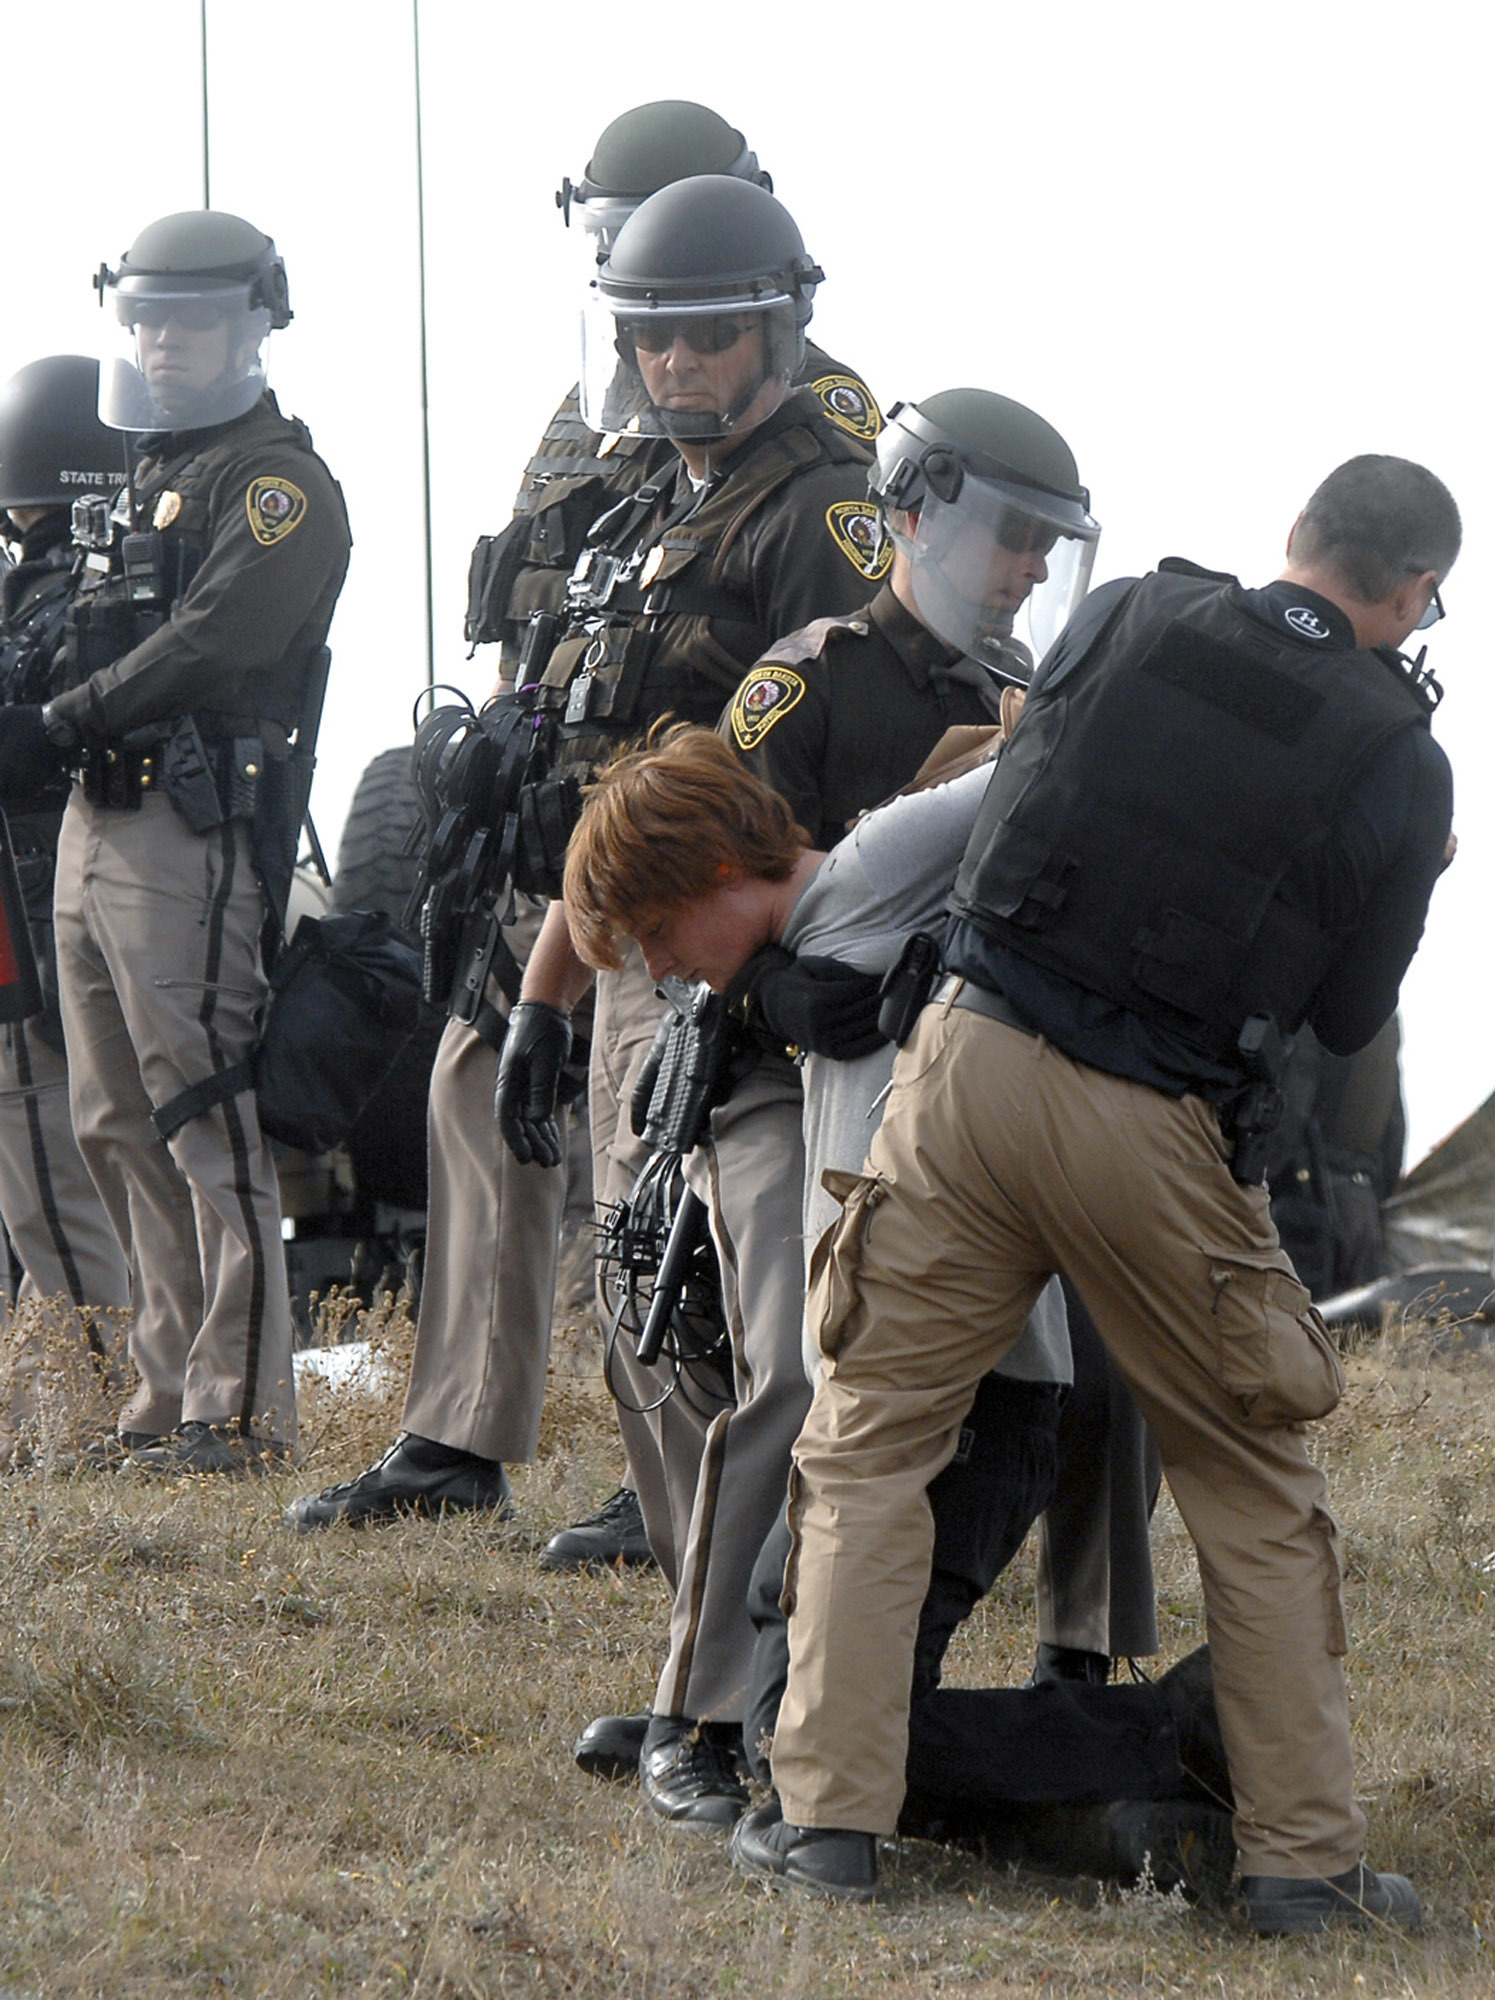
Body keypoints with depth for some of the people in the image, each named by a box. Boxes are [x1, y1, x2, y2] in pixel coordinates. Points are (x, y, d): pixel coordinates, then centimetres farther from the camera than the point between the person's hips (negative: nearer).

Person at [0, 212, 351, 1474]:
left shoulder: (277, 484, -7)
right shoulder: (148, 480, 22)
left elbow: (209, 644, -19)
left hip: (194, 833, -10)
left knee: (206, 1120, -11)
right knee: (119, 1128, 10)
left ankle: (240, 1408, -10)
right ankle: (170, 1392, 16)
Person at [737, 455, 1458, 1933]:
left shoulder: (1126, 622, 3)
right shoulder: (1397, 758, -2)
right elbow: (1347, 1020, 6)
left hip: (971, 1064, 1)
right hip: (1156, 1140, -1)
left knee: (868, 1447, 11)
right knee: (1254, 1492, 13)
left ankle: (829, 1814, 4)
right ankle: (1302, 1856, 12)